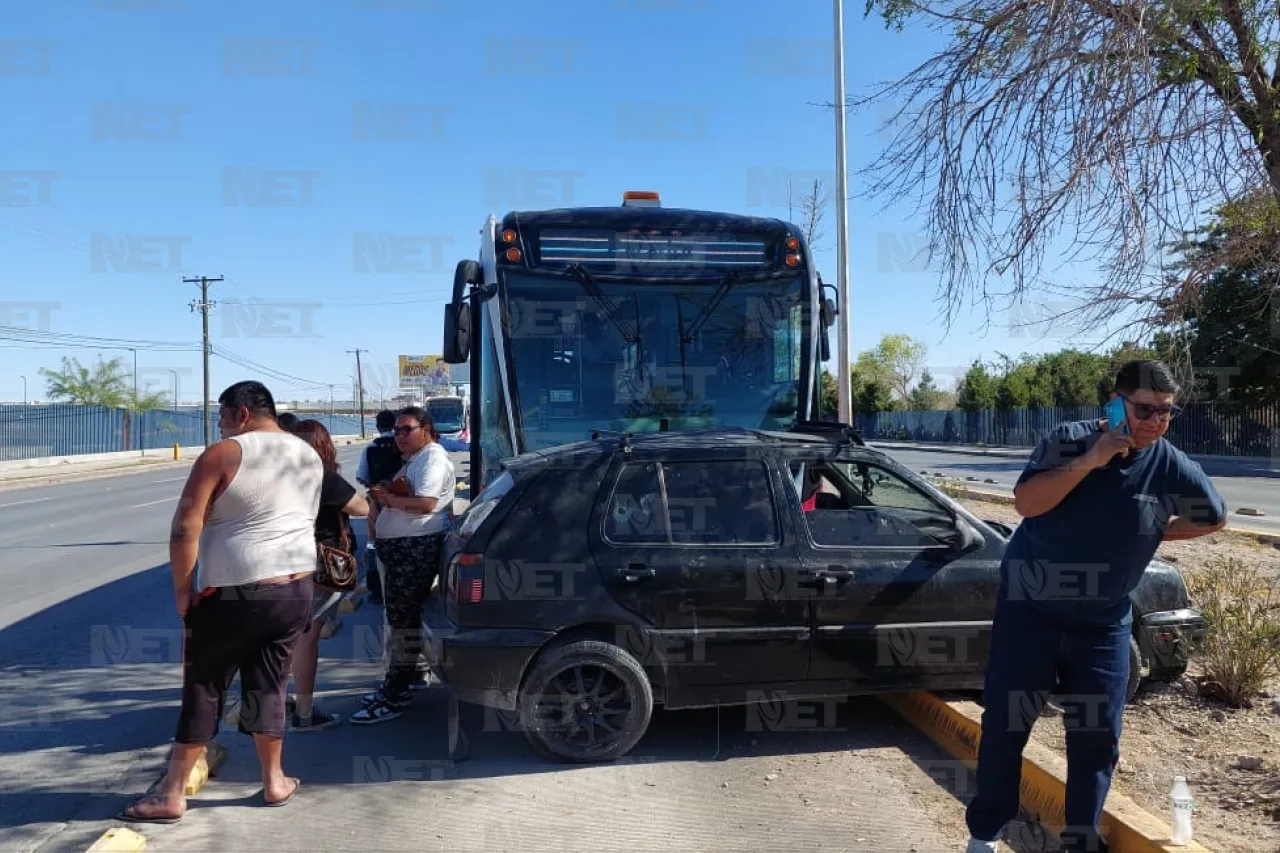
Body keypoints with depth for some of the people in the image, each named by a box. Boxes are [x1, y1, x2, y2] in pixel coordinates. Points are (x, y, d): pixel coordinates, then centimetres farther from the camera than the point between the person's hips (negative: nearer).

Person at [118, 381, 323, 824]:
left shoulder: (223, 455, -11)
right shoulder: (310, 457, 9)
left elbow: (185, 529, -15)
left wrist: (183, 590, -7)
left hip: (234, 594, -5)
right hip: (296, 590, 6)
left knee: (203, 691, 6)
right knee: (268, 686, 16)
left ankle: (172, 794, 13)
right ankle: (274, 781, 21)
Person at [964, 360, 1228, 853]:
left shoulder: (1172, 468, -3)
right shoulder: (1070, 441, -12)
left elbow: (1213, 518, 15)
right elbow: (1025, 502, -24)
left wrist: (1152, 533, 6)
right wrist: (1090, 461, -30)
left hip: (1103, 622, 3)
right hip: (1029, 608, -3)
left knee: (1098, 735, 6)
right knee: (1005, 724, 0)